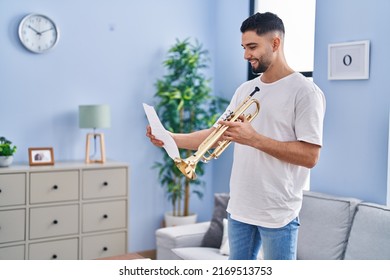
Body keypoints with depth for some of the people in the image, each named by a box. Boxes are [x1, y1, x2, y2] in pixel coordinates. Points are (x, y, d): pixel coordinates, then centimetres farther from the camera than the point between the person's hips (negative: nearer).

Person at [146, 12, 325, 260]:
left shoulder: (305, 91, -12)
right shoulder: (245, 90, 11)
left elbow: (310, 156, -17)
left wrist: (254, 139, -23)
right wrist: (170, 138, -2)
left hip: (279, 212, -7)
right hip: (240, 206, 7)